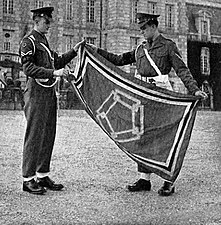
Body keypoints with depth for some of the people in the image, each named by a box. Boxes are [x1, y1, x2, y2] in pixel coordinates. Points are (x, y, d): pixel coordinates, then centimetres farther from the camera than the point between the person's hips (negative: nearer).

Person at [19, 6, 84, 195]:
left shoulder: (44, 41, 19)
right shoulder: (28, 42, -8)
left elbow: (56, 62, 25)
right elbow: (28, 69, -19)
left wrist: (74, 52, 14)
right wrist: (54, 73, -27)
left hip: (49, 93, 9)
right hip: (36, 93, -9)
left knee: (48, 136, 11)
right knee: (34, 137, -5)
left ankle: (43, 176, 19)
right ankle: (28, 179, 2)